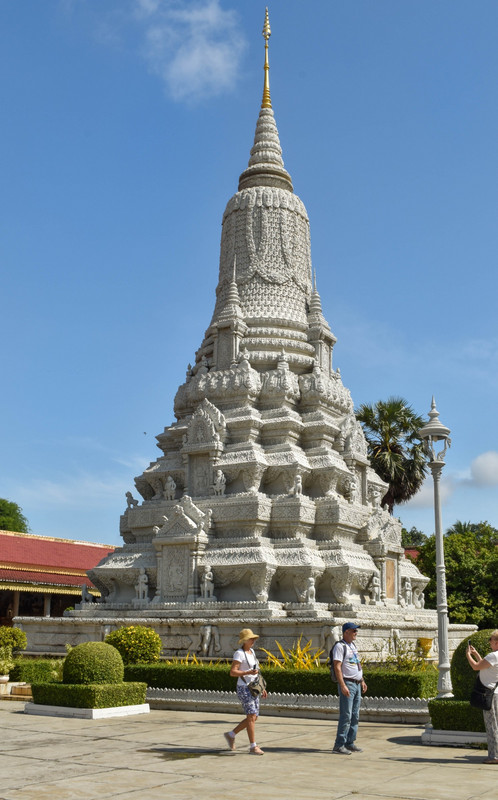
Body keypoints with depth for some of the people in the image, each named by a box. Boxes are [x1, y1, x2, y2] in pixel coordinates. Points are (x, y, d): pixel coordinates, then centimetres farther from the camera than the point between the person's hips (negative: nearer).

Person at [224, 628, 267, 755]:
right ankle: (253, 747, -6)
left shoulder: (251, 652, 12)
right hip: (244, 688, -9)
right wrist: (249, 672, -30)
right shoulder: (239, 653, -13)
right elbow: (232, 672, -19)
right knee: (251, 717, -12)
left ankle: (231, 735, 24)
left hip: (253, 688, 9)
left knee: (254, 717, 9)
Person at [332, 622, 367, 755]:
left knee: (355, 716, 10)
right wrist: (343, 686, -23)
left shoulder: (353, 645, 17)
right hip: (347, 684, -9)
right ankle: (339, 745, -5)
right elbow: (337, 667, -17)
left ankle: (350, 743, 16)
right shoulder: (340, 646, -11)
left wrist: (362, 681, 22)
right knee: (346, 716, -9)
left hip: (357, 684, 9)